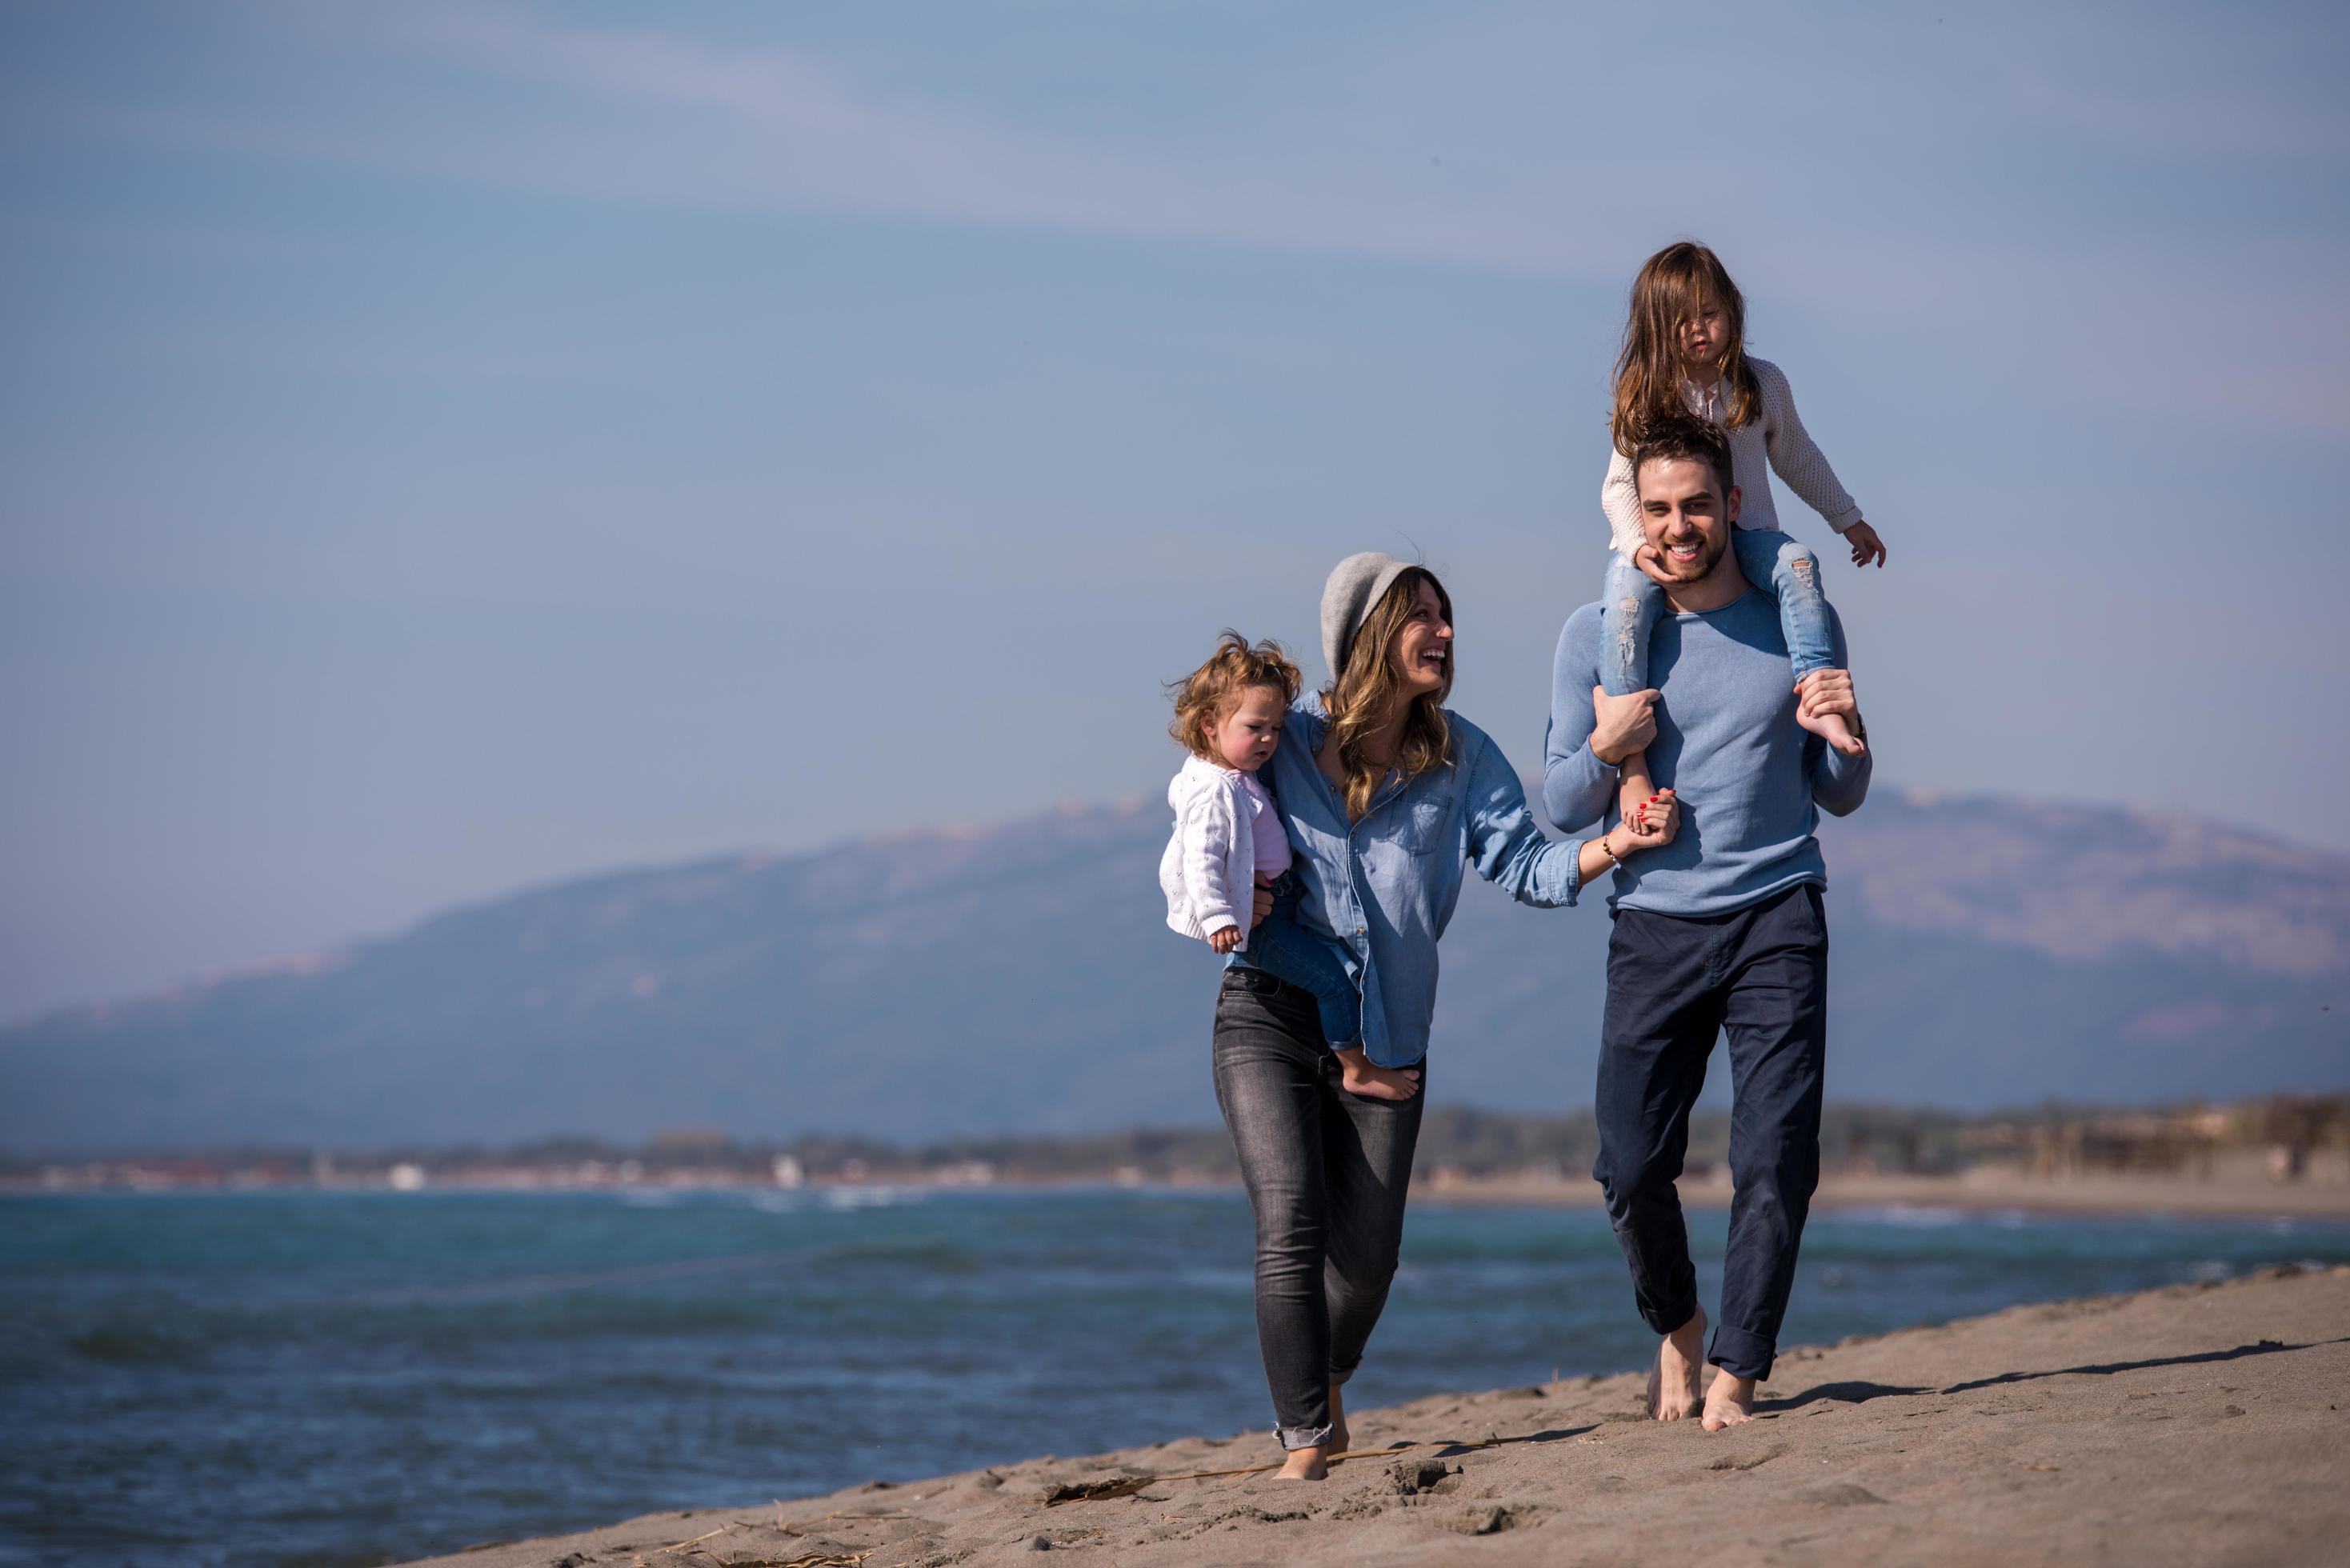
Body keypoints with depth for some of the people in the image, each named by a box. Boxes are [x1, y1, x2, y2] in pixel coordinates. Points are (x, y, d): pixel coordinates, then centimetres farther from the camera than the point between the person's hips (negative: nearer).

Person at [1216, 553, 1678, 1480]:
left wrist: (1618, 844, -21)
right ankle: (1303, 1441, -12)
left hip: (1386, 1034, 2)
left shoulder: (1461, 758, 5)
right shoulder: (1284, 740, -1)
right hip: (1269, 1017, -2)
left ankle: (1327, 1381, 36)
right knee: (1290, 1223, -17)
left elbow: (1526, 865, -4)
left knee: (1366, 1255, 4)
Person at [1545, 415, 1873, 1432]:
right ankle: (1676, 1323, 22)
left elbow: (1839, 798, 14)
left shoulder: (1800, 624, 8)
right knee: (1631, 1166, -6)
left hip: (1778, 918, 0)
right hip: (1655, 926, 0)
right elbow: (1562, 809, 8)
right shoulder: (1596, 637, 5)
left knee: (1775, 1160, -8)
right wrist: (1604, 749, -12)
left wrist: (1848, 734, -7)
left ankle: (1736, 1373, 1)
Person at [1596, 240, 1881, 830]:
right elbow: (1619, 486, -3)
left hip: (1743, 535, 2)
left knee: (1797, 564, -31)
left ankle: (1816, 696, -34)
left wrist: (1849, 520, 28)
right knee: (1625, 605, -33)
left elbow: (1797, 459, 20)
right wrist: (1640, 548, -22)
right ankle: (1631, 763, -35)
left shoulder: (1762, 384, 4)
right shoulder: (1646, 396, -1)